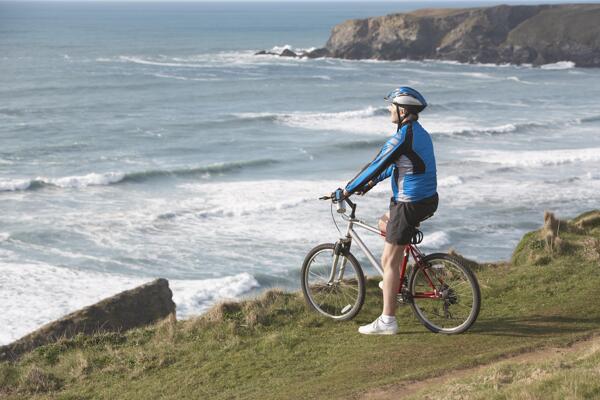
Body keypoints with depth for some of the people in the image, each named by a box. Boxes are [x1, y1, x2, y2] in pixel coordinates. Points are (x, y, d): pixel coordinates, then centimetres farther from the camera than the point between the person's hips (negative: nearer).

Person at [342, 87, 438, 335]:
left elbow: (377, 164, -16)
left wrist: (349, 190, -7)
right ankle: (394, 282, 34)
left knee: (389, 261, -4)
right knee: (385, 224, 33)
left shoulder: (403, 136, -18)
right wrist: (371, 183, 22)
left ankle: (387, 321, -2)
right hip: (427, 200, 10)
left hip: (409, 205, -10)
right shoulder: (419, 132, 12)